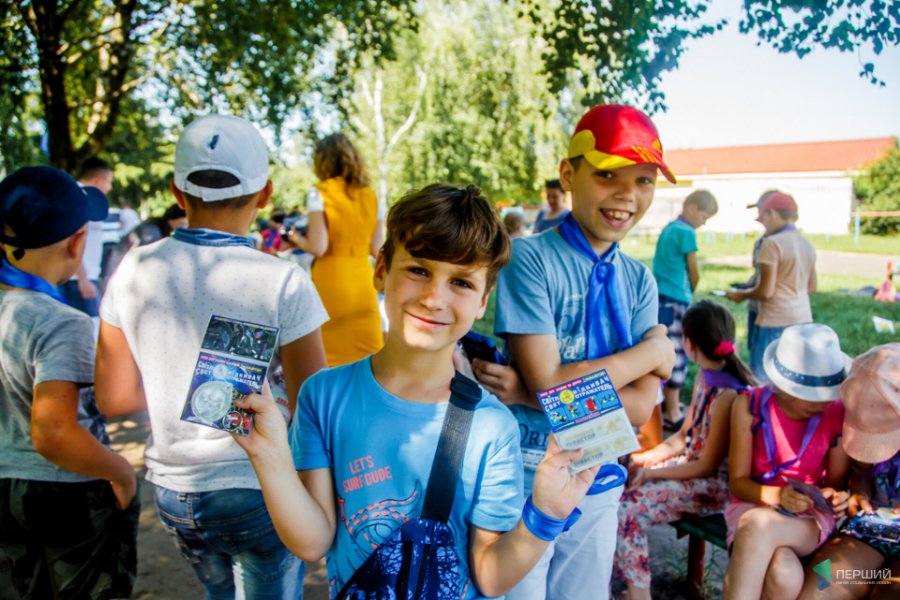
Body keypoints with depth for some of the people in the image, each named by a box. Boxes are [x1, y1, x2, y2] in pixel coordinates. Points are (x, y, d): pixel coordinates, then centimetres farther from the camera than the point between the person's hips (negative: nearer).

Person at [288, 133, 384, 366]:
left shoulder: (319, 194, -6)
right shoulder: (372, 196, 7)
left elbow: (318, 247, -13)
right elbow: (376, 248, 8)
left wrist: (298, 240, 7)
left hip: (331, 281, -4)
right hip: (363, 281, 4)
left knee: (331, 353, 6)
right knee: (367, 353, 10)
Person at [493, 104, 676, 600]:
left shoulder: (638, 280, 1)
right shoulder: (529, 257, -15)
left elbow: (641, 406, -8)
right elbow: (547, 383, -22)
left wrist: (523, 388, -20)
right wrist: (653, 351, -12)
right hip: (527, 478, -5)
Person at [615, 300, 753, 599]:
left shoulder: (728, 395, -25)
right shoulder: (704, 376, 2)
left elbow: (707, 466, -19)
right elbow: (684, 436, 10)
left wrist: (651, 474, -14)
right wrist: (647, 458, -3)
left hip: (716, 484, -8)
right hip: (693, 464, 9)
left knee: (628, 510, -19)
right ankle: (615, 573, 8)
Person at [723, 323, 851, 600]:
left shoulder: (838, 415, -2)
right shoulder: (750, 405, -5)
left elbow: (837, 480, 9)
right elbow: (737, 480, -2)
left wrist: (834, 496, -15)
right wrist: (776, 495, -21)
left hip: (811, 518, 1)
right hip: (755, 506, 0)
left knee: (759, 525, -37)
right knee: (783, 575, -36)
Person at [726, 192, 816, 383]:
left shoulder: (772, 243, -14)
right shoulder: (806, 244, 9)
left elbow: (766, 291, -17)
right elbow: (811, 287, 18)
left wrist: (742, 294, 0)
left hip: (776, 322, -8)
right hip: (804, 319, 8)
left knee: (762, 379, 0)